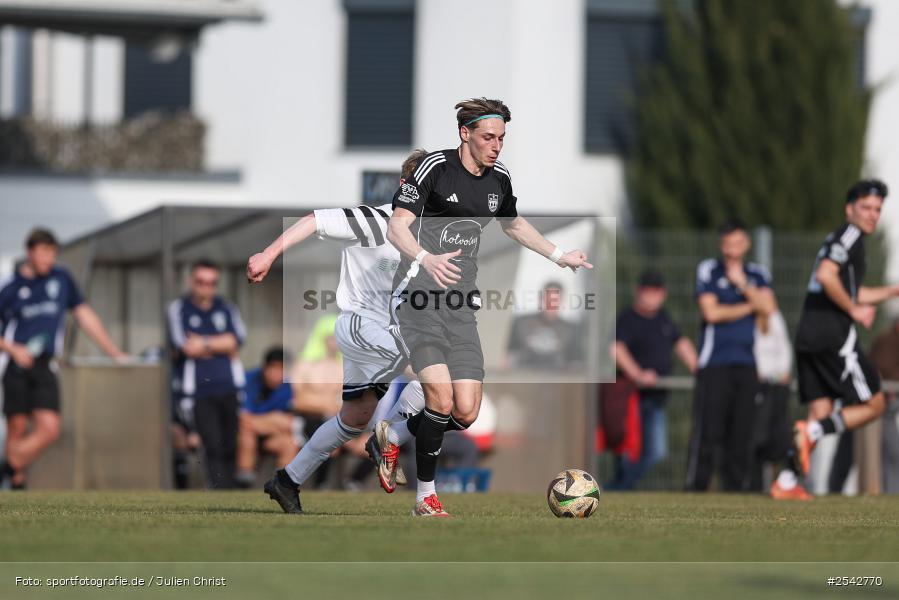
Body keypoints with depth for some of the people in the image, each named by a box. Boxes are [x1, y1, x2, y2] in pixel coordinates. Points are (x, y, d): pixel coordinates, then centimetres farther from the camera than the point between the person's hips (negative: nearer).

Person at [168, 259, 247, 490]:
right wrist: (221, 346, -2)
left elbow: (237, 339, -2)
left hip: (228, 390, 4)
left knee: (230, 449, 2)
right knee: (213, 448, -13)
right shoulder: (178, 310, 3)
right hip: (199, 392, -4)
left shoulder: (226, 308, 14)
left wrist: (204, 343, -7)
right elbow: (183, 347, -10)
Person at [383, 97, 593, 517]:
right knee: (441, 399, -21)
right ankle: (425, 496, -5)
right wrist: (427, 259, -30)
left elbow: (513, 225, 32)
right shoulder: (436, 167, -8)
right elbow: (396, 227, -12)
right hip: (417, 299, -6)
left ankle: (397, 433, 24)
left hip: (460, 306, 6)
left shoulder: (498, 179, 11)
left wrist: (559, 255, 26)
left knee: (465, 414, -5)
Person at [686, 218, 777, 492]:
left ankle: (735, 485, 5)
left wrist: (743, 285, -8)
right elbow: (711, 312, -7)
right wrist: (748, 307, 0)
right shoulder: (708, 270, 4)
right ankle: (696, 486, -8)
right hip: (714, 363, -4)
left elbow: (768, 307, -1)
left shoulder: (757, 274, 15)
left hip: (746, 363, 4)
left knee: (741, 431, 1)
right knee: (708, 430, -10)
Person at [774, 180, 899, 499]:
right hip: (834, 336, -9)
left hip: (809, 338, 9)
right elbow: (826, 275, -22)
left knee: (821, 411, 8)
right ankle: (813, 431, -17)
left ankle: (787, 481, -1)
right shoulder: (850, 234, -6)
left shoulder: (840, 238, 24)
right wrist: (855, 310, -13)